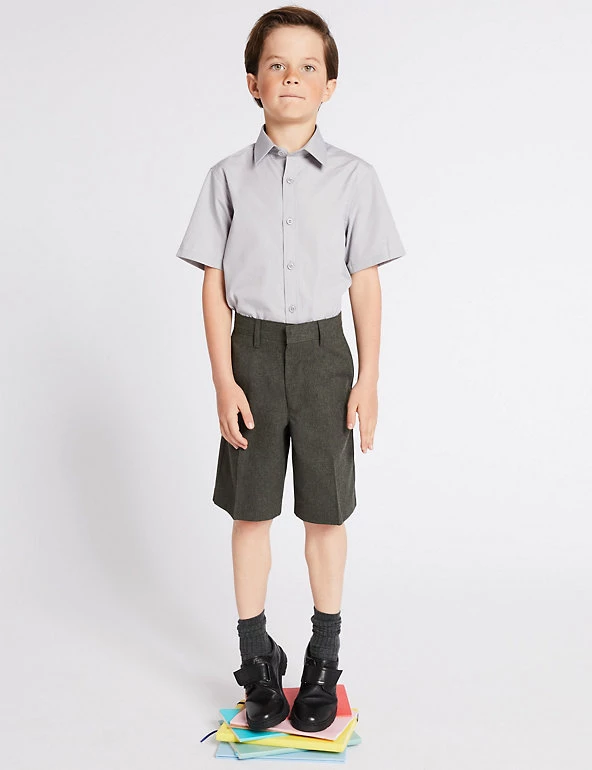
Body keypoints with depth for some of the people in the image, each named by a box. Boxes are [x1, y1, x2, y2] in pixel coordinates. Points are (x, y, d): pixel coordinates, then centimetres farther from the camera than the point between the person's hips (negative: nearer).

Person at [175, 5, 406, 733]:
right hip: (252, 351, 1)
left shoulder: (353, 177, 0)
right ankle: (256, 656, 27)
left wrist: (368, 379, -2)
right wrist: (223, 380, -6)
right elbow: (214, 285, 0)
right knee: (250, 510, 9)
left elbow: (365, 284, 1)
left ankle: (324, 659, 27)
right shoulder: (229, 176, 1)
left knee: (326, 512, 8)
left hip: (323, 351, 0)